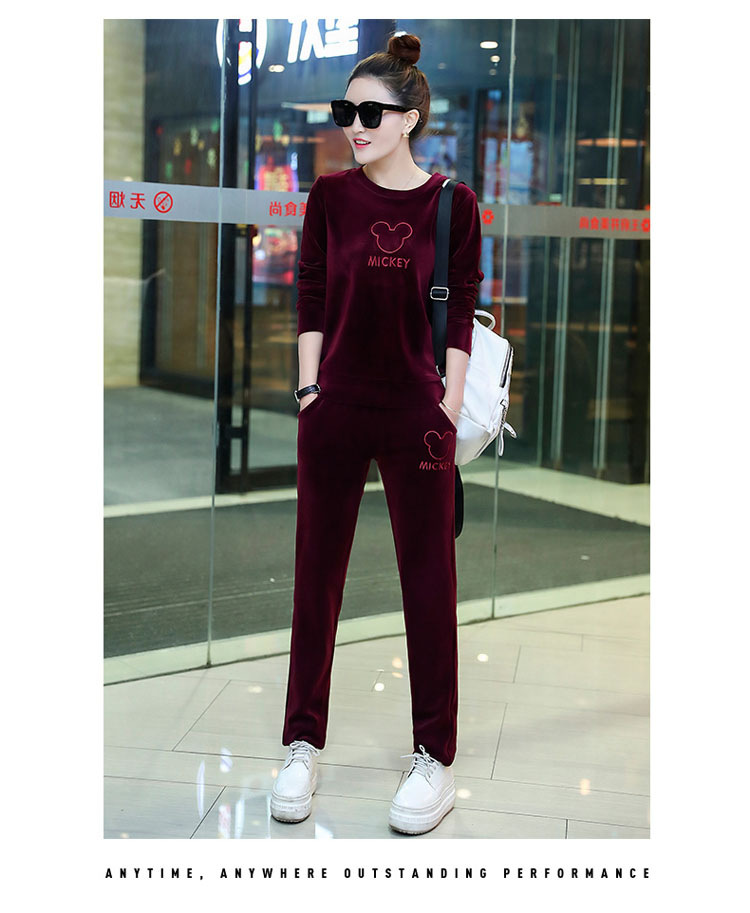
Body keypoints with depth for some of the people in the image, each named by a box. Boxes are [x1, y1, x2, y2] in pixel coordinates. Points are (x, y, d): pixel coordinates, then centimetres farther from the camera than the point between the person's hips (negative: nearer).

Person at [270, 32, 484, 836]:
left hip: (416, 413, -2)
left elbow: (460, 317, 0)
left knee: (428, 582, 6)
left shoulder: (451, 204, -2)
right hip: (335, 408, 2)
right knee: (316, 576, 9)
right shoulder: (330, 195, 3)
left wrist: (447, 411, -4)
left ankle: (435, 757, 19)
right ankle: (303, 744, 23)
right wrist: (309, 390, 0)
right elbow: (310, 301, 6)